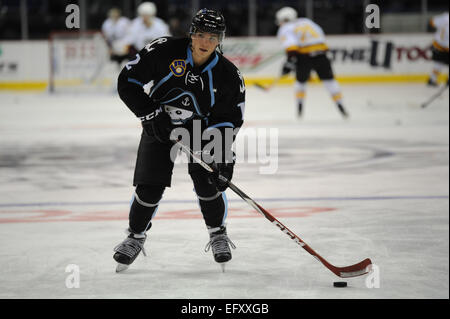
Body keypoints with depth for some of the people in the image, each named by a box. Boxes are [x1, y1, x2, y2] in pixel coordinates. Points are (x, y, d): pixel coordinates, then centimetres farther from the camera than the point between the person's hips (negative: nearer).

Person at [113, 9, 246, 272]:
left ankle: (218, 234, 13)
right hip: (159, 126, -1)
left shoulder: (228, 75, -16)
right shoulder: (165, 51, -22)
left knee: (207, 183, -13)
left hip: (199, 129, 1)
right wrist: (152, 115, -20)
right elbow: (128, 82, -15)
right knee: (150, 187, -6)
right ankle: (136, 236, 19)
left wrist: (224, 157, -22)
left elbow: (229, 120, -11)